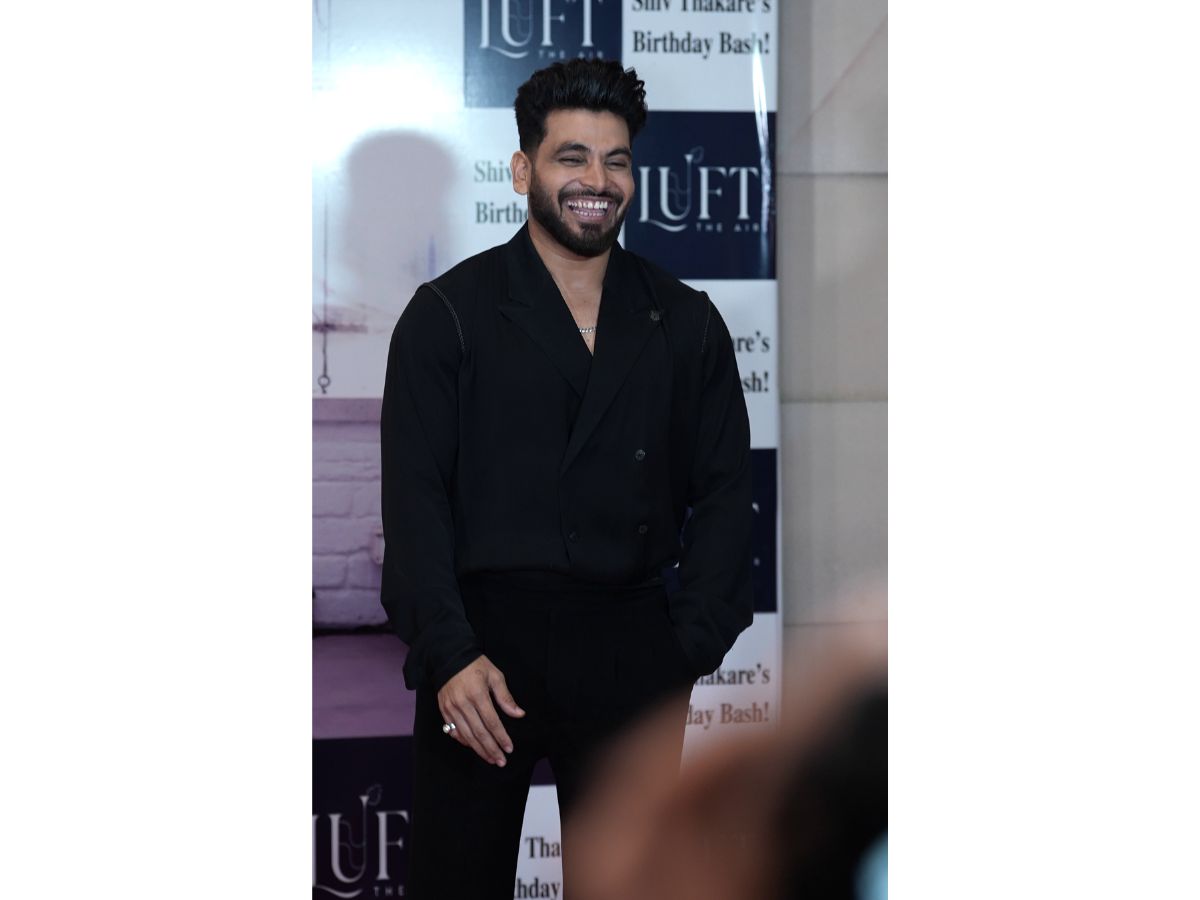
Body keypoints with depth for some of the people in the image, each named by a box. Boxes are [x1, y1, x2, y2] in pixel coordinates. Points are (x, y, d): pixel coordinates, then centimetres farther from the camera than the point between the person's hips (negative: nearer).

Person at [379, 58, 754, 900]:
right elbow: (415, 498, -3)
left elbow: (723, 492, 9)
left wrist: (688, 650, -1)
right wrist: (449, 654, -14)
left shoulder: (686, 324, 10)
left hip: (629, 648, 2)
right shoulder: (450, 313, 2)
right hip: (483, 637, -2)